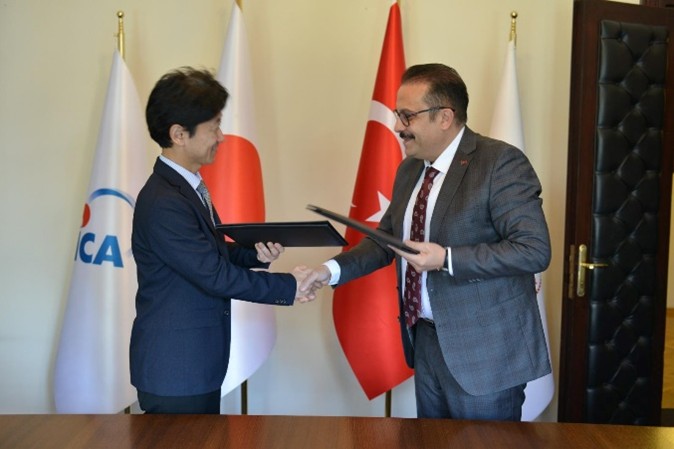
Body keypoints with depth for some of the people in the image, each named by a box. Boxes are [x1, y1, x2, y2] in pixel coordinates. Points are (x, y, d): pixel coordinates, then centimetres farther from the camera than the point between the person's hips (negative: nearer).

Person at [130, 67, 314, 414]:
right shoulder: (164, 203, -24)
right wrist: (288, 286, -13)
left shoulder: (186, 186, 7)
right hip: (173, 371, -9)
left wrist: (255, 252, -5)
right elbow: (215, 275, -22)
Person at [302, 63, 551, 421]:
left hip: (483, 350, -7)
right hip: (425, 339, 7)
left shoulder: (502, 163, -16)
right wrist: (333, 269, -1)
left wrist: (446, 259, -27)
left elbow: (535, 250, -22)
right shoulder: (409, 169, 8)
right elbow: (386, 239, 15)